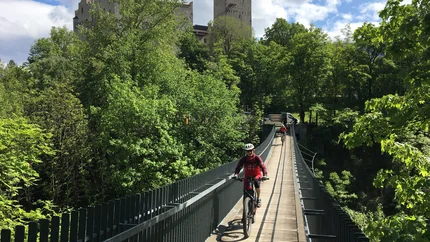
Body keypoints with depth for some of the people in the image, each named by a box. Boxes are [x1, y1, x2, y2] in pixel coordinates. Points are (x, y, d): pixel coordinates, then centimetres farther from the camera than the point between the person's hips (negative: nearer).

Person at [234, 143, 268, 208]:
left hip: (256, 175, -2)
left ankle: (258, 199, -6)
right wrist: (236, 174, -40)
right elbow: (238, 166, -21)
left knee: (257, 183, -30)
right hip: (247, 176, 2)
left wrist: (265, 175, -45)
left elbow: (263, 166, -28)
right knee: (246, 190, -9)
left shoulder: (257, 158, -18)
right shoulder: (244, 159, -14)